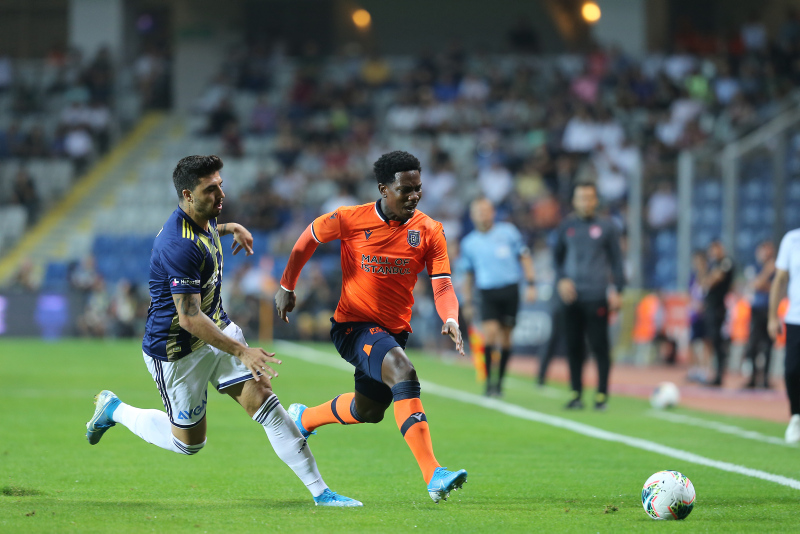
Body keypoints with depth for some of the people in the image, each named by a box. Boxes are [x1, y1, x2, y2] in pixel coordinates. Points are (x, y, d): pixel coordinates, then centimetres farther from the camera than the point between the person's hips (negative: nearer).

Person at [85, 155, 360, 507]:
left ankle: (320, 491, -8)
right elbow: (190, 318, -33)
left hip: (217, 329, 8)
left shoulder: (204, 217, -2)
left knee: (264, 401, -6)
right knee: (188, 442, 8)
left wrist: (231, 228, 21)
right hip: (176, 350, -8)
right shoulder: (179, 246, -32)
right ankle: (114, 410, 31)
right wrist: (241, 351, -33)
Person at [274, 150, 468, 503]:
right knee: (402, 371, -32)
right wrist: (287, 287, 14)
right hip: (353, 325, -6)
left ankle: (304, 418, 54)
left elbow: (442, 286, -9)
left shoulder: (429, 232, -5)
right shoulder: (350, 220, -12)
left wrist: (450, 319, -30)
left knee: (368, 412, 21)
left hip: (394, 330, 6)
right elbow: (309, 238, 7)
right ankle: (433, 477, -40)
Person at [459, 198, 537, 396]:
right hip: (488, 293, 0)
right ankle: (489, 381, -12)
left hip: (510, 290, 0)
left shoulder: (508, 232, 3)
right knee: (489, 332, -18)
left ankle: (499, 382, 15)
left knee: (505, 337, 3)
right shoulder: (469, 243, 7)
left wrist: (530, 284, 0)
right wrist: (467, 301, 13)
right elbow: (469, 274, 16)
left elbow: (525, 257, 8)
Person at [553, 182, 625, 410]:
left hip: (596, 297, -3)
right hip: (571, 297, 3)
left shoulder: (606, 227, 4)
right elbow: (558, 257, 19)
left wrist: (617, 290, 0)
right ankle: (576, 393, 11)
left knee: (599, 346, -5)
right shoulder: (567, 226, 11)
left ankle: (602, 394, 1)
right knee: (573, 346, 4)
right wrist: (562, 280, 3)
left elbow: (616, 260, 7)